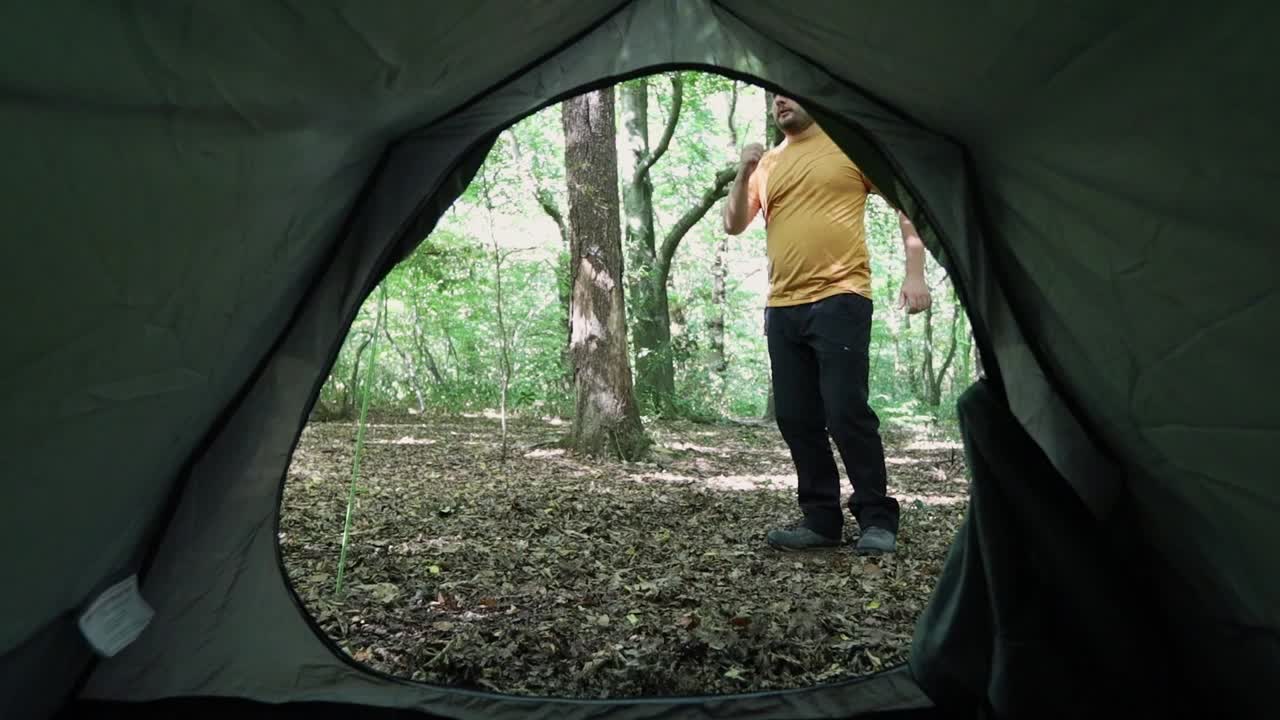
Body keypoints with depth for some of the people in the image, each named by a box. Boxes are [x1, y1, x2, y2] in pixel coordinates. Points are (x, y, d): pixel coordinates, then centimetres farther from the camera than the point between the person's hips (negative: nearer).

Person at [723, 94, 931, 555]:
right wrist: (744, 173, -1)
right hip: (782, 308, 6)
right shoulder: (767, 164, 18)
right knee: (796, 419, 5)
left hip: (838, 300, -5)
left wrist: (915, 273, -8)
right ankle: (821, 518, 17)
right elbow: (733, 226, 14)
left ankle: (877, 519, 6)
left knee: (846, 413, -10)